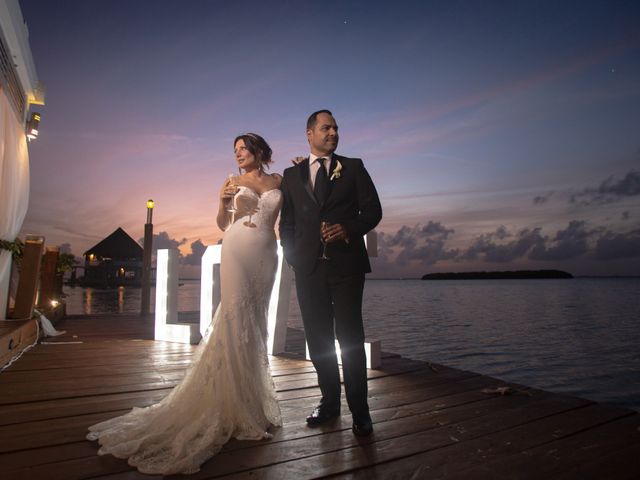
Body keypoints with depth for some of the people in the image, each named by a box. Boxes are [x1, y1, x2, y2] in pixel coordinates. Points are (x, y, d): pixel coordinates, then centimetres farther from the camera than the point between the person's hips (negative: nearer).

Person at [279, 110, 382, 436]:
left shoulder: (353, 168, 9)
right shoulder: (291, 175, 14)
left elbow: (373, 209, 4)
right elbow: (286, 222, 15)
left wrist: (349, 230, -13)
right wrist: (292, 256, 4)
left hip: (346, 264, -2)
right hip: (309, 267, 3)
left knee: (350, 336, -2)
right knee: (318, 338, 8)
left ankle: (359, 411, 10)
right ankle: (329, 401, 23)